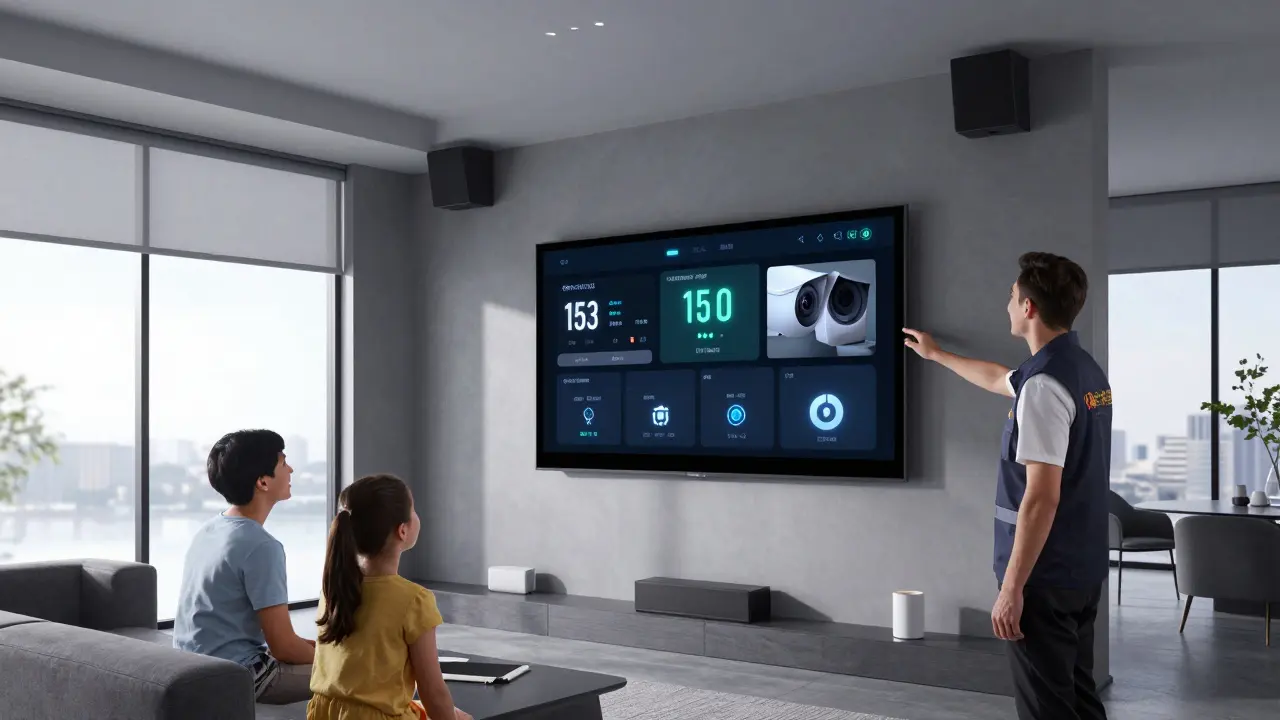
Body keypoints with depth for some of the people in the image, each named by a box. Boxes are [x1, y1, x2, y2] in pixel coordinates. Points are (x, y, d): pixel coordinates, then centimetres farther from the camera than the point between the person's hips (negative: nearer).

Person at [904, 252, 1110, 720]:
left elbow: (1041, 497, -25)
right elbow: (998, 380, 29)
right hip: (1083, 570, 9)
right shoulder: (1086, 370, 9)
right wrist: (937, 355, 41)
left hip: (1045, 577, -9)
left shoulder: (1044, 385, -21)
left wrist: (1011, 588, -21)